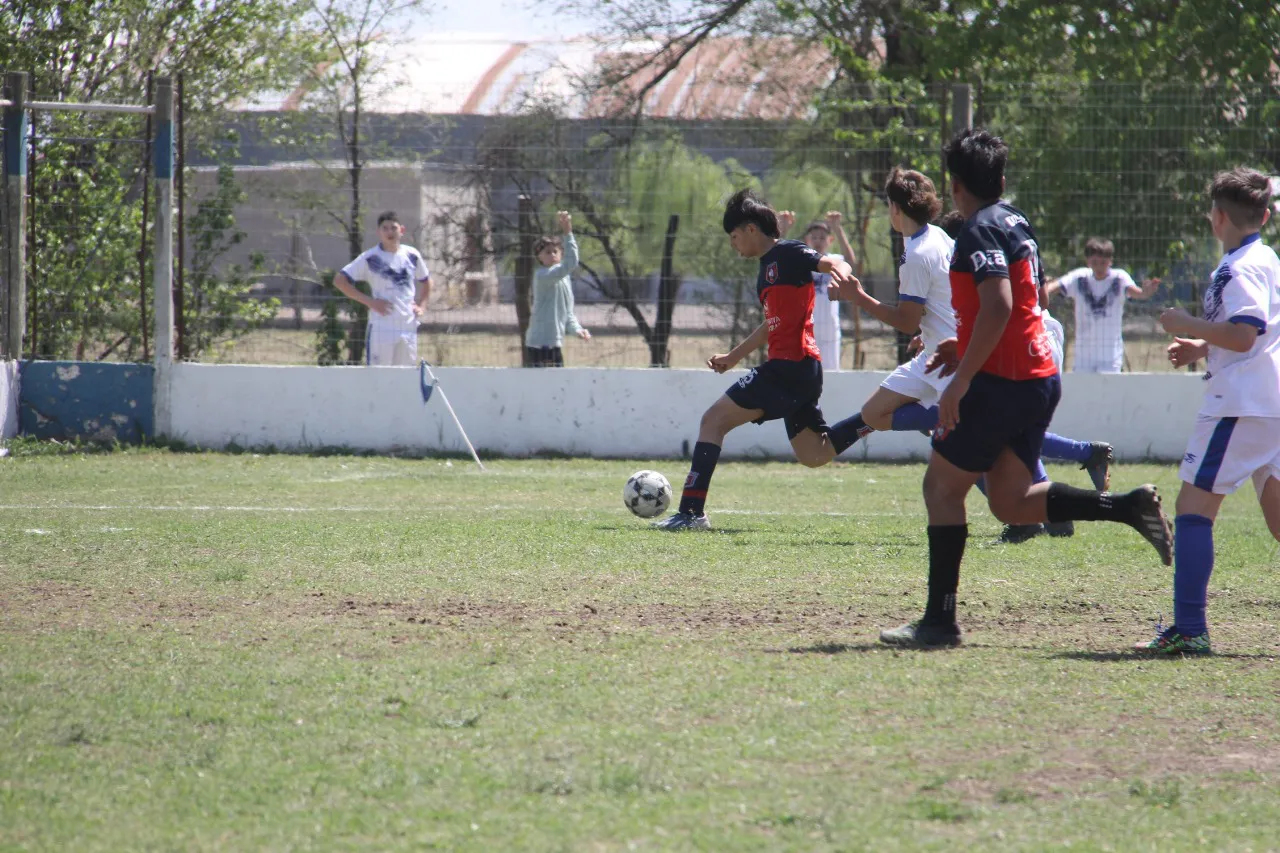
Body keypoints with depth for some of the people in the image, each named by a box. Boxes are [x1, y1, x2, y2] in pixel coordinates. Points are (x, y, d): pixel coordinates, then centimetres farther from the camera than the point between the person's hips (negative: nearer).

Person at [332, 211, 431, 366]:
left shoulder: (412, 256, 9)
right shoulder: (370, 258, -4)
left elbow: (426, 281, 27)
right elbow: (339, 280, -6)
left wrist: (421, 306, 10)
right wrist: (369, 301, -11)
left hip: (408, 328, 4)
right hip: (381, 328, -4)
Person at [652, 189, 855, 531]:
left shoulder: (788, 253, -7)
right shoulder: (766, 268, 21)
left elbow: (836, 263, -20)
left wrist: (840, 273, -43)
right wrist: (733, 357, 37)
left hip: (790, 365, -10)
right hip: (802, 371, 10)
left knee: (714, 420, -9)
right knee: (813, 455, 12)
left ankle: (691, 511, -13)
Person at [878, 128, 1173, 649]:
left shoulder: (980, 230, -13)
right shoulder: (1017, 223, 16)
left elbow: (998, 305, -25)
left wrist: (961, 381, -25)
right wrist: (967, 347, 27)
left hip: (1000, 383, -9)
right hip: (1040, 377, 9)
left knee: (942, 486, 0)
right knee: (1011, 502, 10)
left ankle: (940, 621, -2)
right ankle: (1130, 508, -2)